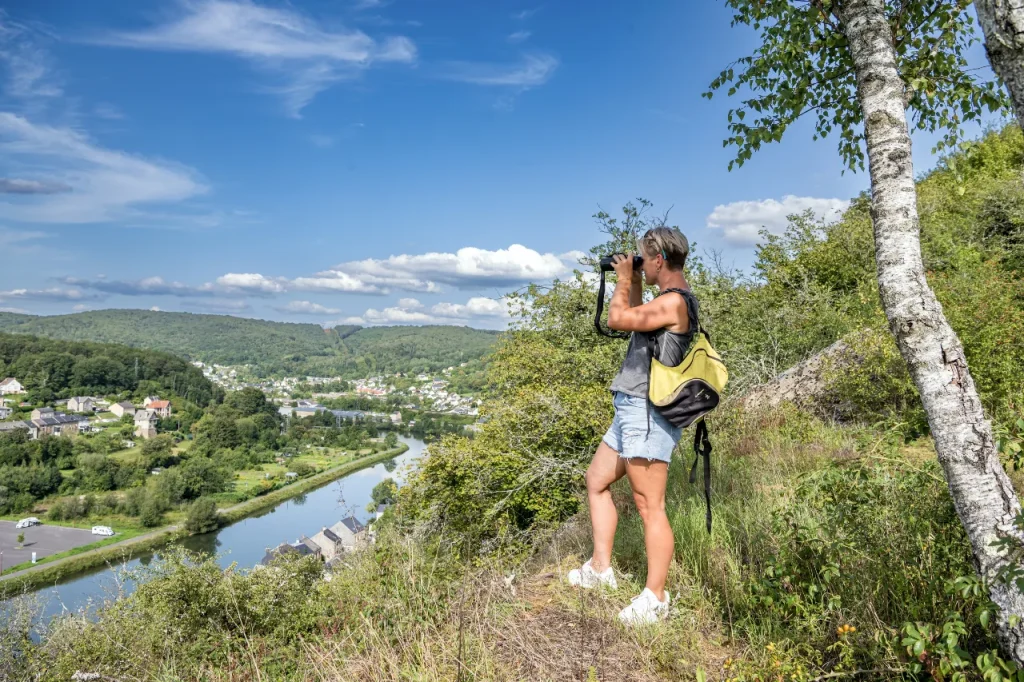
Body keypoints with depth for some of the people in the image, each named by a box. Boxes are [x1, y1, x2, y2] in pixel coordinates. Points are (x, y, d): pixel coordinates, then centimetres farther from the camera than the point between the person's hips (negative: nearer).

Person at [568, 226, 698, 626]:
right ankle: (600, 569, 27)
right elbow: (636, 320, 31)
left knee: (649, 507, -5)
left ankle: (654, 599, 5)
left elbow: (617, 320, -17)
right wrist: (635, 285, 20)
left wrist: (624, 280, -2)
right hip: (632, 412, 11)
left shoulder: (675, 300, -17)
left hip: (647, 415, -11)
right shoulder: (669, 300, 15)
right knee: (596, 480, 19)